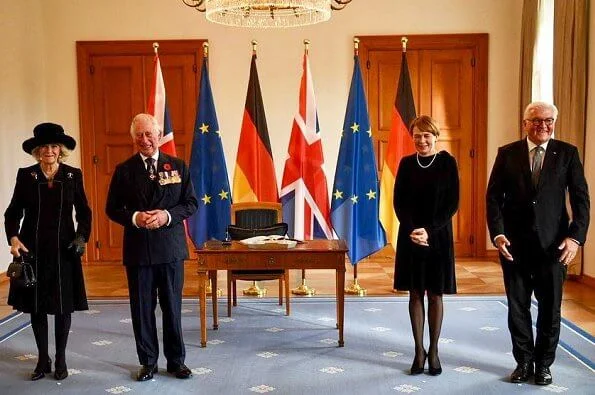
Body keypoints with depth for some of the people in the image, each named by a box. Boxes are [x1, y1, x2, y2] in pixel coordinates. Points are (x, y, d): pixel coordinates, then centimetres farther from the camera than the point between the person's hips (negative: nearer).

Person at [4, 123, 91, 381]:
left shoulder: (73, 175, 2)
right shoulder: (25, 175, 1)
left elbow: (83, 212, 6)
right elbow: (13, 212, 3)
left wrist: (82, 237, -8)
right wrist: (13, 238, -13)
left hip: (64, 250, 0)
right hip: (32, 249, 1)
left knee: (63, 305, 5)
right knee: (36, 306, 7)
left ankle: (61, 359, 20)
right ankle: (43, 360, 21)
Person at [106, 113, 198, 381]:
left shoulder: (177, 166, 3)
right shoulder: (124, 170, 3)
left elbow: (191, 203, 1)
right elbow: (112, 209, 4)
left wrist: (167, 216, -16)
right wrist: (134, 218, -16)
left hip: (171, 248, 0)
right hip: (138, 249, 0)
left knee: (173, 307, 8)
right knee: (142, 309, 8)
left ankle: (176, 360, 22)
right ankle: (148, 362, 23)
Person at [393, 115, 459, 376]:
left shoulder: (447, 162, -3)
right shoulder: (406, 163, 4)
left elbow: (452, 204, -6)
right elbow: (399, 202, 2)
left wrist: (429, 230, -16)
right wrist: (412, 230, -13)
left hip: (438, 237, -2)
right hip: (410, 237, 2)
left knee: (435, 294, 5)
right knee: (415, 294, 6)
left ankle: (433, 351, 17)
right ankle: (419, 351, 15)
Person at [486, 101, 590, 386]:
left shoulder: (567, 153, 2)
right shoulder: (507, 154, 2)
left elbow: (581, 198, -1)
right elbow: (493, 197, 1)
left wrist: (576, 236, -12)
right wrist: (498, 234, -10)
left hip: (553, 244, 0)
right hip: (514, 244, 1)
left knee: (550, 308, 8)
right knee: (517, 307, 9)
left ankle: (543, 364, 25)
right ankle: (524, 362, 24)